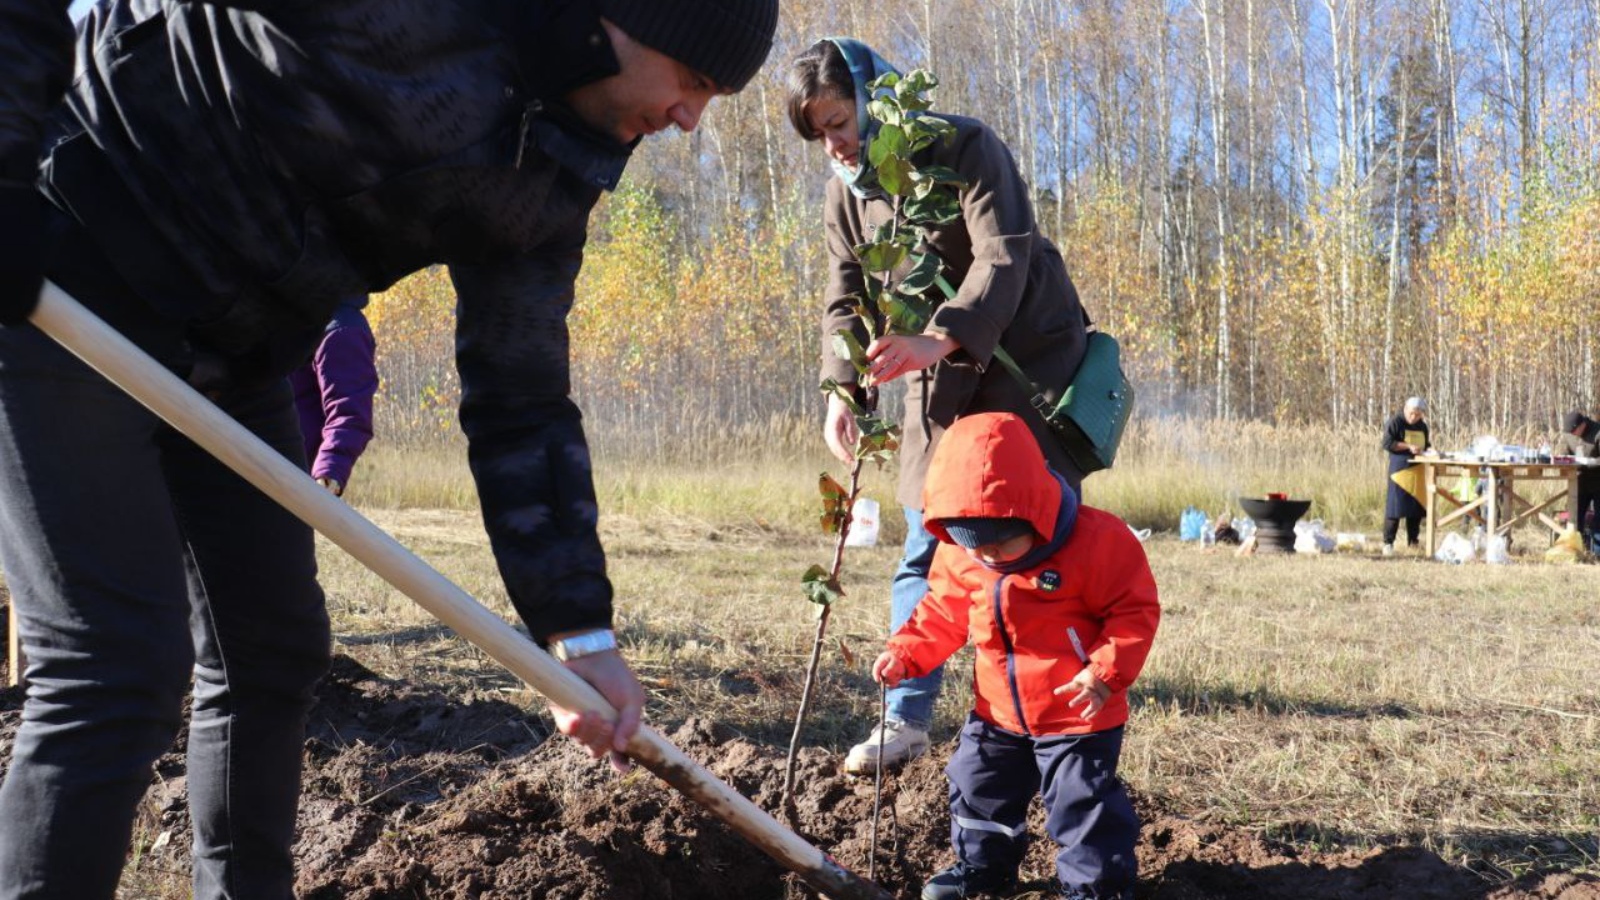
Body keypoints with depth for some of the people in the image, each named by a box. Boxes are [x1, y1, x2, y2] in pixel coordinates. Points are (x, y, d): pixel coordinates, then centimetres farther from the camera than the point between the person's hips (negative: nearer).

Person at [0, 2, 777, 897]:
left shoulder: (551, 180, -2)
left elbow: (522, 408, 2)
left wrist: (580, 632, -2)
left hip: (231, 356, 8)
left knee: (275, 648, 11)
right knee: (121, 667, -14)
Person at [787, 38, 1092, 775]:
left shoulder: (965, 148, -16)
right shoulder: (847, 194, 4)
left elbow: (1003, 258, -27)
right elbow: (846, 298, 1)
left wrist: (937, 339, -43)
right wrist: (841, 390, -17)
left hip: (1030, 364, -6)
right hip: (941, 384, 6)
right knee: (924, 556, 5)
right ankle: (906, 721, 12)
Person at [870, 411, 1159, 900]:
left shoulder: (1096, 541, -24)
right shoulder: (959, 555, -7)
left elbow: (1136, 611, -18)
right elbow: (943, 613, 7)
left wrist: (1106, 672, -29)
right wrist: (904, 653, -6)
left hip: (1078, 714, -6)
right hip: (998, 712, 6)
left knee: (1083, 803, 1)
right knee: (979, 787, 18)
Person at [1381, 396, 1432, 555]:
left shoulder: (1422, 426, 16)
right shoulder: (1395, 423, -4)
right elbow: (1387, 443, -11)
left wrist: (1429, 449, 3)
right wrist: (1408, 447, -18)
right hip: (1400, 468, -6)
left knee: (1416, 506, 7)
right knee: (1395, 505, -8)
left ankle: (1413, 541, 15)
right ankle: (1388, 542, -6)